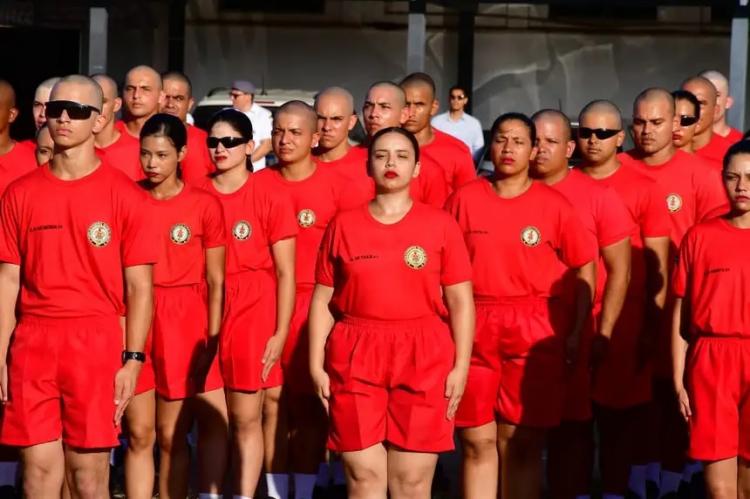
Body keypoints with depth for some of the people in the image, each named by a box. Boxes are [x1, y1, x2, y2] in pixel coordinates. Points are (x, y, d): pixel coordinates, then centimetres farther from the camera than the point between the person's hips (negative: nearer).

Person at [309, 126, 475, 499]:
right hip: (355, 358, 1)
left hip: (424, 359, -1)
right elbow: (323, 301, 9)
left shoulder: (440, 225, 4)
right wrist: (316, 364, 3)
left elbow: (460, 302, 3)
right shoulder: (343, 225, 7)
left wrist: (461, 366, -3)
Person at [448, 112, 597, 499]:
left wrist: (576, 333, 0)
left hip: (535, 335, -1)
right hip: (474, 332, 1)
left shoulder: (553, 204, 3)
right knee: (478, 441, 2)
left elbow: (585, 268, 6)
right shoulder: (465, 199, 5)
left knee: (523, 444, 1)